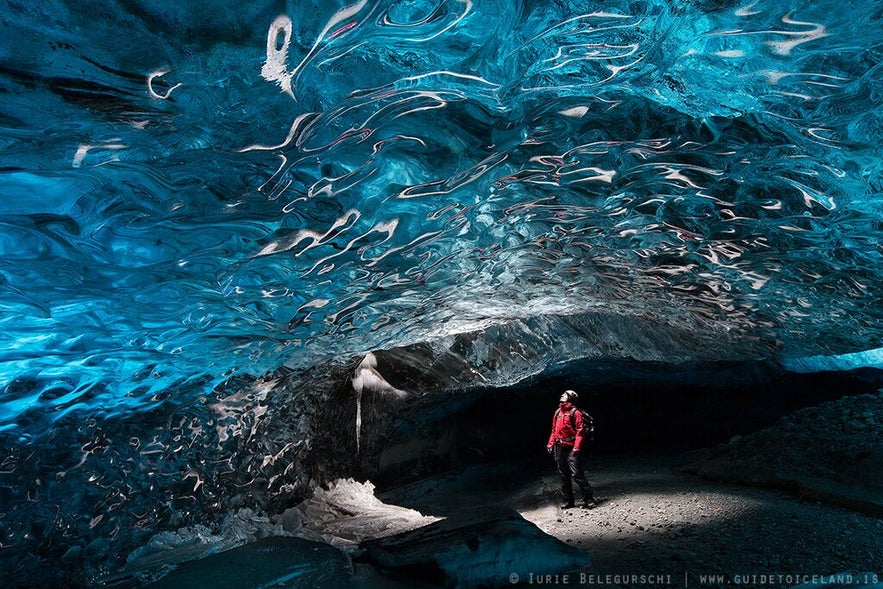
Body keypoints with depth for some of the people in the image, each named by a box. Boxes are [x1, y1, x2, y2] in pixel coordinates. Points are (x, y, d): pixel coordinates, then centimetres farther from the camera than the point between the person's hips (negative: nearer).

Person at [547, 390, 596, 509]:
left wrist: (576, 448, -18)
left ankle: (589, 499, -1)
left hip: (571, 449, -7)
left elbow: (580, 431, -11)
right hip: (559, 449, 7)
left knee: (577, 474, -11)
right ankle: (568, 500, 19)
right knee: (563, 476, 10)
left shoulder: (575, 412, -5)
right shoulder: (557, 412, 15)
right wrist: (550, 443, 11)